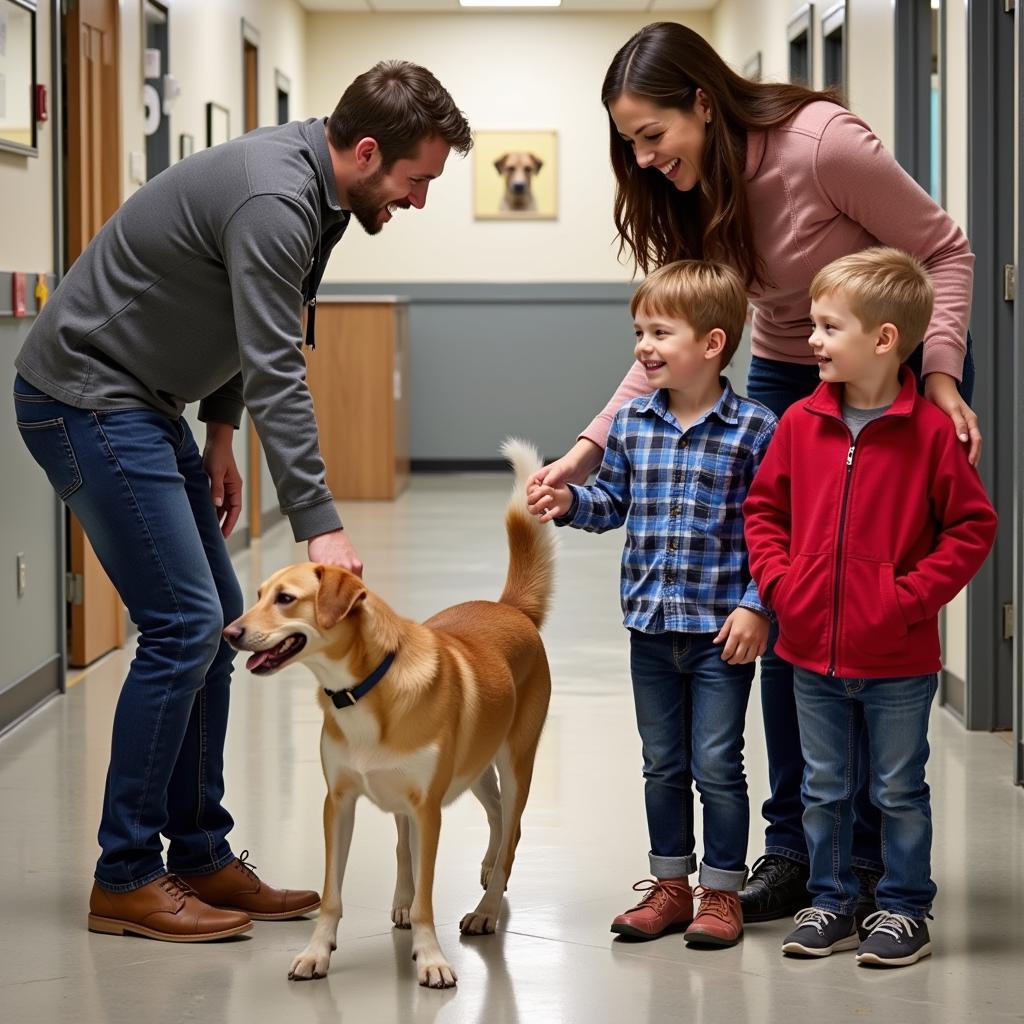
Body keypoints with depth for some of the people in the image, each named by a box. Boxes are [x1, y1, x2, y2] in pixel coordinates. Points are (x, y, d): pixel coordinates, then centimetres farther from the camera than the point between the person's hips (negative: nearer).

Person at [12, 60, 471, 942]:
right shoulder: (274, 201, -25)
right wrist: (320, 526, -31)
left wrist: (219, 430, 12)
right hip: (86, 397, -10)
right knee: (181, 624, -12)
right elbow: (276, 376, -29)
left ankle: (201, 859, 15)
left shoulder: (302, 184, 6)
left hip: (143, 401, 10)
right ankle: (125, 879, -3)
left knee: (215, 621, 9)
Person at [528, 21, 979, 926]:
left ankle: (871, 855, 5)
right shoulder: (685, 197, -8)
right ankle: (793, 846, 8)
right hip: (787, 381, 5)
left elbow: (944, 251, -17)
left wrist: (940, 375, -24)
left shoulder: (824, 145, -27)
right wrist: (589, 450, -14)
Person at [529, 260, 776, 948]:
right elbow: (614, 503, 14)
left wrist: (755, 607, -15)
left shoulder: (753, 431, -10)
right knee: (662, 764, 14)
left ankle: (722, 892, 14)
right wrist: (570, 503, -6)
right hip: (650, 625, 5)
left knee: (716, 765, 1)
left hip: (721, 629, -5)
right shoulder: (631, 425, 4)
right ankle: (670, 884, 26)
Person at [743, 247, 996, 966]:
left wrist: (911, 595, -15)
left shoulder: (930, 432, -13)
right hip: (813, 649, 4)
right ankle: (831, 904, 28)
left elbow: (973, 527, -9)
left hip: (898, 659, -4)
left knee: (899, 791, 9)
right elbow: (764, 508, 11)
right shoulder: (801, 423, 0)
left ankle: (905, 910, 22)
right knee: (824, 789, 15)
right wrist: (778, 580, -3)